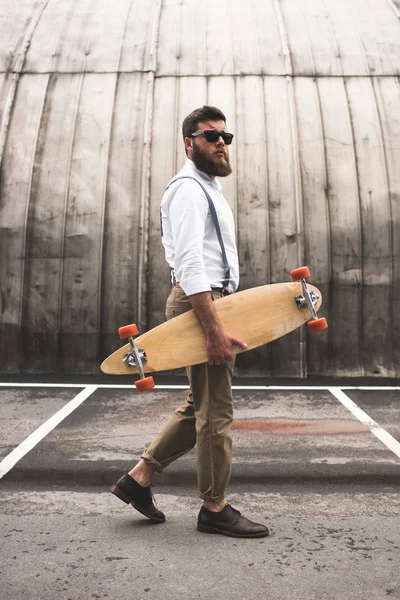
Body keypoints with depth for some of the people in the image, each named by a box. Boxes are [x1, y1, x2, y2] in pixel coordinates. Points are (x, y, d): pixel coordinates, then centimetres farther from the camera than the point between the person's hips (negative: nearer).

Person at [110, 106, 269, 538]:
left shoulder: (208, 187, 23)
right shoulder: (188, 189, -10)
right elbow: (191, 265, -21)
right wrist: (214, 330, -26)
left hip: (210, 302, 10)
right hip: (199, 304, -10)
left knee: (199, 407, 15)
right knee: (215, 411, -3)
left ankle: (139, 478, 20)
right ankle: (215, 508, 8)